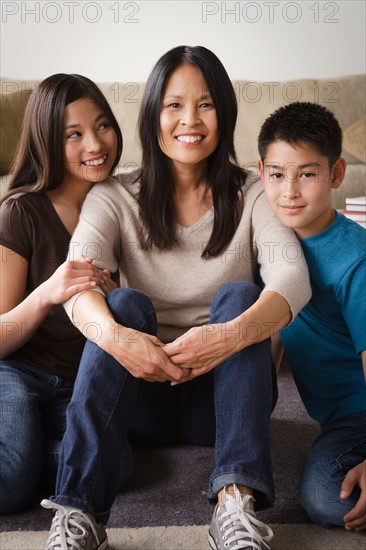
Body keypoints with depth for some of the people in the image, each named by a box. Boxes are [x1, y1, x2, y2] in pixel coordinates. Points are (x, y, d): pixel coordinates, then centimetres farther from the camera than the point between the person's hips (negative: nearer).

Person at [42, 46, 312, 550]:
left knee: (238, 294, -25)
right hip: (142, 394, 0)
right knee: (126, 302, -27)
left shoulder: (252, 197, -1)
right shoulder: (115, 198, -1)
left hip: (226, 391, 0)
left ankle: (236, 500, -35)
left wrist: (233, 334, -40)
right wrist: (114, 335, -41)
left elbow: (293, 278, -19)